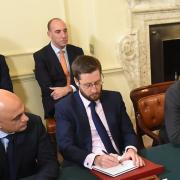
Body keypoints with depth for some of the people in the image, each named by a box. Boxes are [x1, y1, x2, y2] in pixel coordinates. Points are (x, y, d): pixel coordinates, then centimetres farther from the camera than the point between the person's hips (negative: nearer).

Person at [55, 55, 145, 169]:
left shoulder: (114, 98, 7)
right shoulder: (64, 107, -4)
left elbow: (128, 131, 8)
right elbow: (66, 147, -11)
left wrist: (131, 149, -15)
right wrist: (95, 159, -28)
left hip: (120, 161, 3)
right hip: (87, 167, -2)